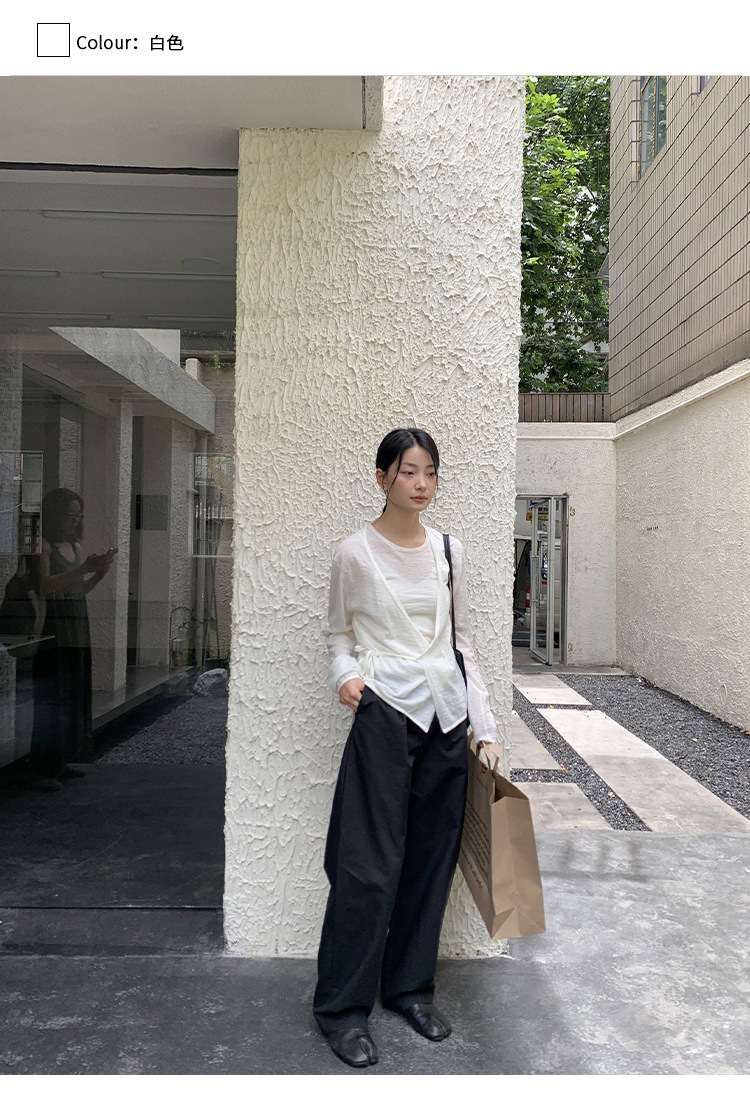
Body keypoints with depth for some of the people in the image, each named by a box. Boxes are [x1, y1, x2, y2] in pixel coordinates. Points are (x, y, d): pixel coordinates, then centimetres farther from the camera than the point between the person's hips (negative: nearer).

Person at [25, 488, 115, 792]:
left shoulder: (74, 546, 17)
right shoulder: (43, 545, -6)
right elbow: (43, 586, -17)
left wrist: (99, 573, 4)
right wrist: (83, 568, -20)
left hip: (77, 626, 8)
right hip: (52, 627, -8)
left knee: (73, 696, 9)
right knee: (51, 697, -7)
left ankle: (60, 760, 18)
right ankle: (41, 769, -1)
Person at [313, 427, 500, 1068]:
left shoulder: (450, 551, 8)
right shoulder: (356, 553, -3)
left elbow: (460, 639, 13)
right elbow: (339, 632, 6)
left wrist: (483, 722, 10)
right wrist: (345, 673, -15)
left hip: (447, 713, 5)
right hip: (386, 710, -4)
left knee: (432, 856, 12)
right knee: (372, 862, -2)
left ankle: (411, 986, 31)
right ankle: (342, 1005, 18)